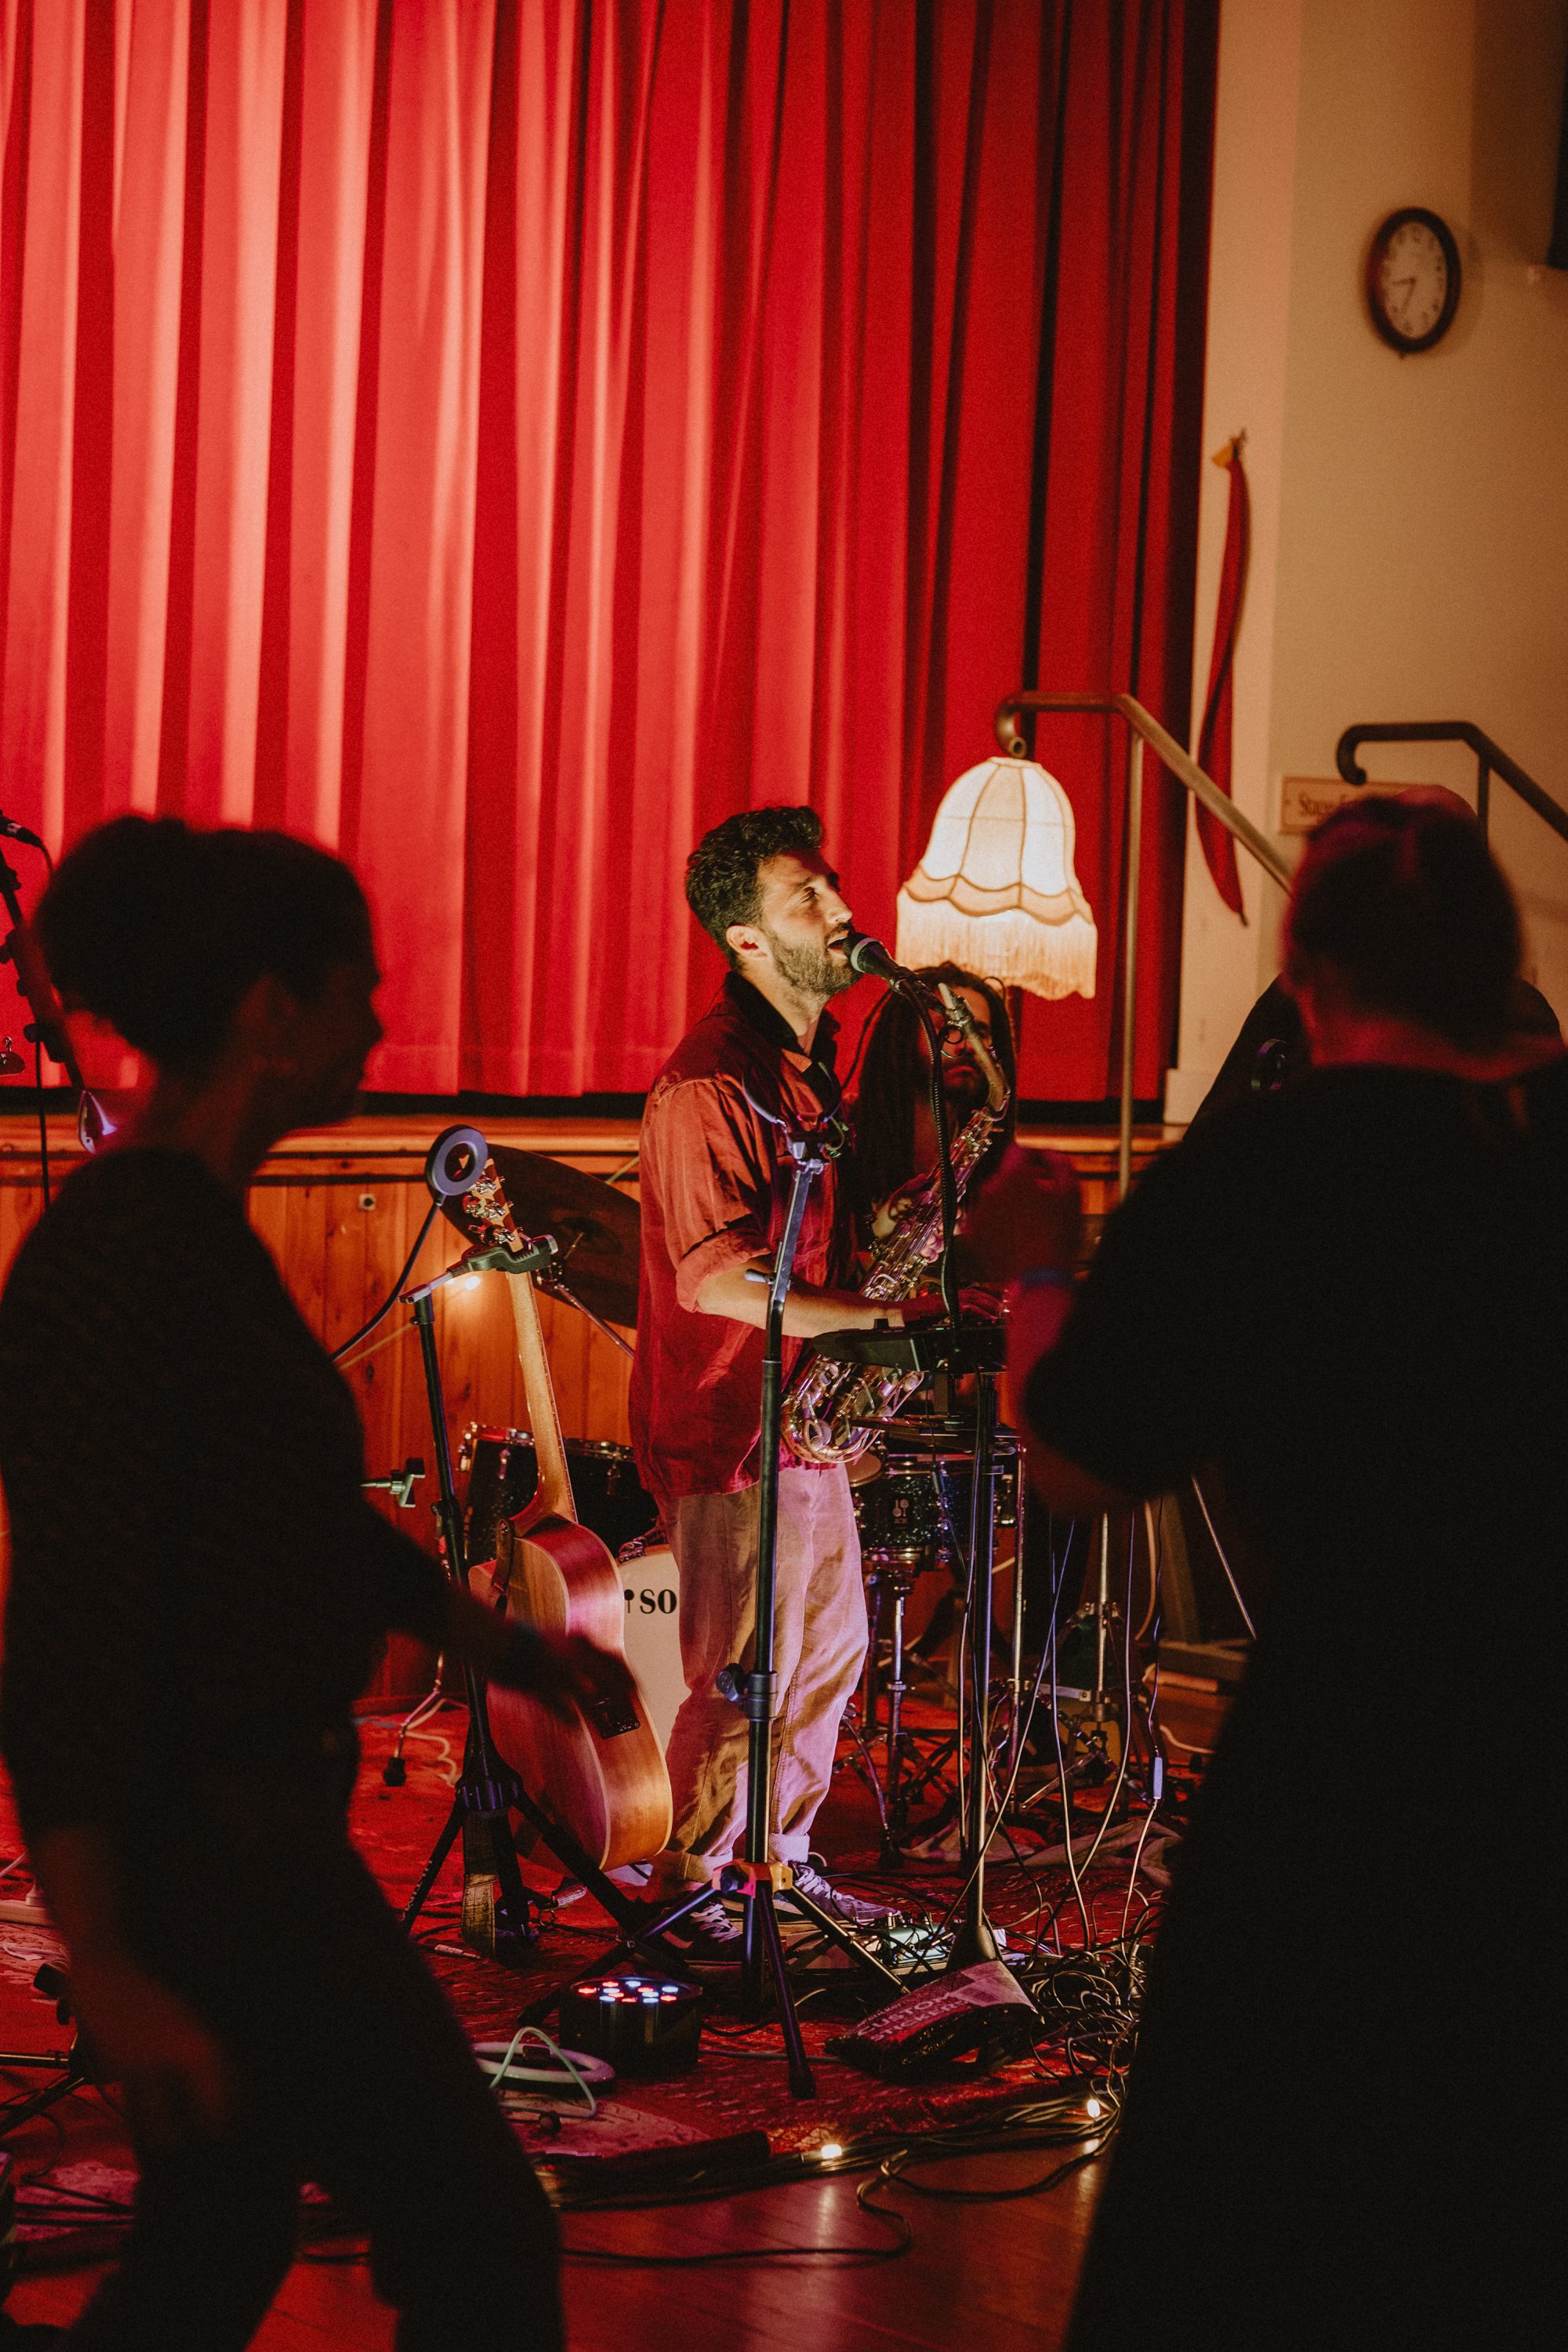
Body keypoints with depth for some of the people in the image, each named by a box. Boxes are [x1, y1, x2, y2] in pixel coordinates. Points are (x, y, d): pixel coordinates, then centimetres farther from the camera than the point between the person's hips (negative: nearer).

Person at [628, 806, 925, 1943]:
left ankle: (785, 1857, 32)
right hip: (728, 1425, -10)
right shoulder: (709, 1083, -20)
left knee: (833, 1647, 17)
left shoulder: (811, 1052, 11)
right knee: (746, 1679, -3)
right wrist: (881, 1315, -27)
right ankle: (684, 1889, 12)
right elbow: (716, 1279, -26)